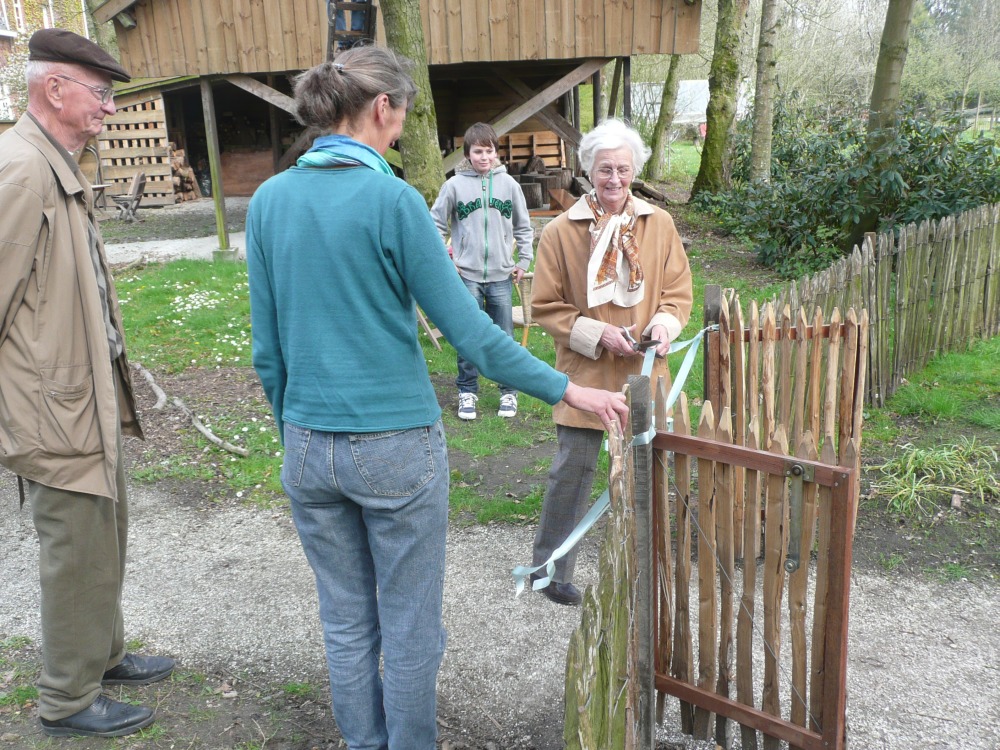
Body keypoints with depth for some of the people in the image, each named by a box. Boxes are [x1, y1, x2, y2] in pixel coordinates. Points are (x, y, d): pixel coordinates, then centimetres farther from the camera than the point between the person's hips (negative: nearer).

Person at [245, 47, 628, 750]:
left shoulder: (269, 200, 2)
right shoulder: (392, 199, -13)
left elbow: (267, 349, 6)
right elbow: (469, 330, -13)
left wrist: (294, 436, 18)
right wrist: (569, 389, -4)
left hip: (309, 448, 5)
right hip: (395, 447, -5)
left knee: (348, 623, 19)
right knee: (410, 629, 13)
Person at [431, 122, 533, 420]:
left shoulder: (508, 183, 4)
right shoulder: (455, 184, -1)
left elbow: (523, 227, 12)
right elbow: (436, 225, 6)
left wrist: (524, 261, 7)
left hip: (502, 275, 1)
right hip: (466, 275, -1)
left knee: (505, 337, 7)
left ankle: (508, 392, 19)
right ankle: (467, 392, 18)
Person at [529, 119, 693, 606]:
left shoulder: (659, 224, 3)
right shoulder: (561, 231, -6)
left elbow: (678, 290, 9)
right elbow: (546, 307, -4)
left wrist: (663, 325, -12)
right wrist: (597, 334, -15)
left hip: (644, 374, 3)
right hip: (585, 374, -3)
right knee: (572, 471, 4)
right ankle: (550, 568, 22)